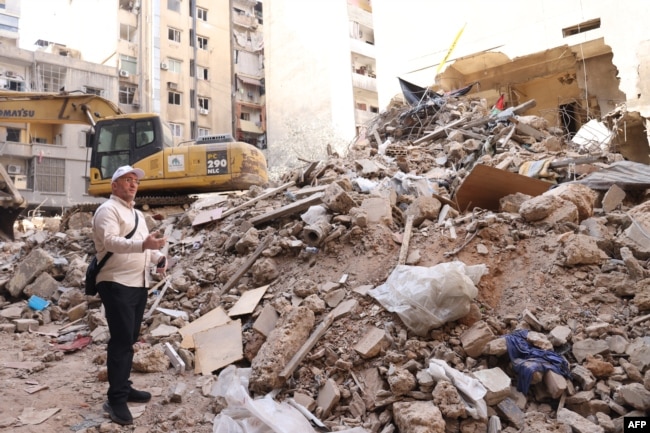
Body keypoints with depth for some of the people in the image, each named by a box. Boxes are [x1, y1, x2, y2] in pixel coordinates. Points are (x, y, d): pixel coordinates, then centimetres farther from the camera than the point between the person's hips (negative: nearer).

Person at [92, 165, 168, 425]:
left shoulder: (138, 215, 21)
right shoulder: (108, 210, -8)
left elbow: (147, 245, 21)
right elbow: (110, 241, -25)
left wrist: (160, 258, 0)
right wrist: (143, 244, -40)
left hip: (139, 284, 9)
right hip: (116, 284, -9)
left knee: (129, 339, 15)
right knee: (121, 340, -8)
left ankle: (123, 387, 27)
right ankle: (116, 400, -1)